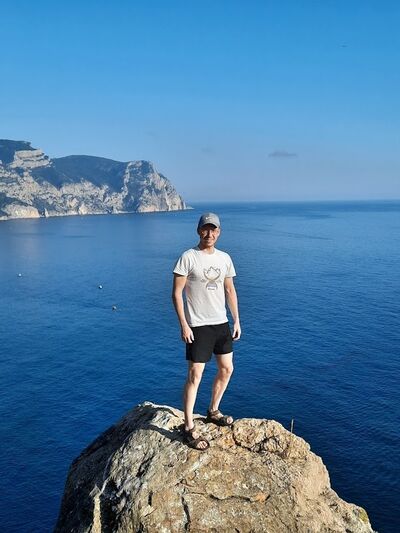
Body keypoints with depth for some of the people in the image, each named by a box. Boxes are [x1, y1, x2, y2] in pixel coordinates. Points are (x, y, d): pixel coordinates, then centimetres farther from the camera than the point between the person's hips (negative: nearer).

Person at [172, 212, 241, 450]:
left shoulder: (225, 258, 7)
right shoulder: (188, 257, -11)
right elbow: (176, 293, -11)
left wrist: (237, 320, 10)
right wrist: (183, 325, -16)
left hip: (221, 323, 7)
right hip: (197, 326, -6)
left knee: (227, 369, 15)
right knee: (195, 376, -5)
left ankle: (213, 411, 36)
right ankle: (189, 428, 5)